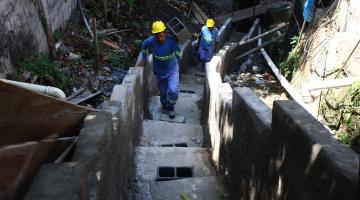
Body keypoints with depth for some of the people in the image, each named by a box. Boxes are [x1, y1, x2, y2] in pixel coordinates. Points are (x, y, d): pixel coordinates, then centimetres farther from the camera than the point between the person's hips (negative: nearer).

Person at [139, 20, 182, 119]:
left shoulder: (171, 41, -23)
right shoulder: (151, 40, -18)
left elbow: (178, 53, -8)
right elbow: (144, 46, 4)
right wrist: (144, 59, 9)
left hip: (172, 69, -2)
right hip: (160, 71, 2)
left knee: (173, 90, -16)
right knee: (163, 91, 16)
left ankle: (170, 108, 12)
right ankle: (165, 107, 44)